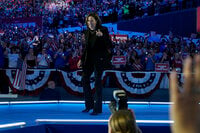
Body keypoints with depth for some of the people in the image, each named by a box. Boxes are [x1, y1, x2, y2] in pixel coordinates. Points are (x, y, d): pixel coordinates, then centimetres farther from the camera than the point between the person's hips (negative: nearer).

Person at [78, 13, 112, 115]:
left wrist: (102, 36, -29)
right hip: (89, 59, 6)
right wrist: (81, 59, 13)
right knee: (84, 79, 3)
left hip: (99, 59, -6)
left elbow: (109, 45, -15)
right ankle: (89, 105, 17)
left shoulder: (103, 30, -6)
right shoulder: (87, 32, 11)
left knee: (97, 81, -6)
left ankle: (98, 108, -1)